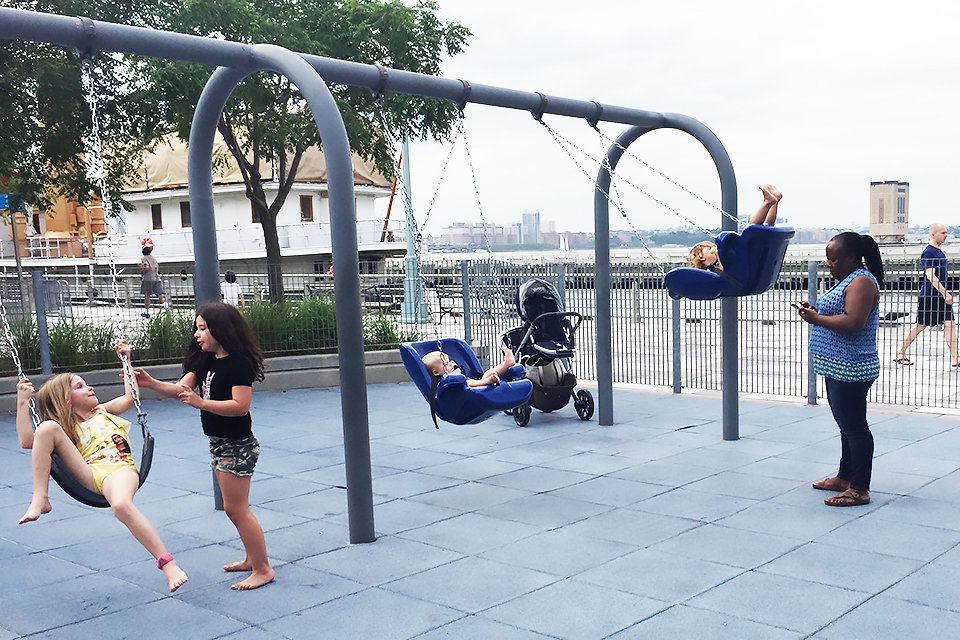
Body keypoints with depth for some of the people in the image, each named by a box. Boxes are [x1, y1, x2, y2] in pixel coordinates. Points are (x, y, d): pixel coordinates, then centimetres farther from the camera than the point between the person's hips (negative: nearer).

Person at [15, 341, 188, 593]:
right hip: (89, 475, 1)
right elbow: (26, 440, 9)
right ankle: (40, 499, -19)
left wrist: (125, 360, 35)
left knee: (122, 505, -39)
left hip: (119, 469, -1)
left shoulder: (104, 411, 33)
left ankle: (168, 564, -36)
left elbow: (130, 396, 33)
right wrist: (23, 401, 7)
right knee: (47, 428, -17)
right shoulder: (67, 428, 23)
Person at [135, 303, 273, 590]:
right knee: (235, 507, 18)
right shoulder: (206, 361, 8)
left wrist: (201, 402, -29)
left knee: (236, 508, -4)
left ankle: (262, 568, 6)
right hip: (220, 443, 9)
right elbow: (181, 388, 2)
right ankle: (253, 558, 31)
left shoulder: (239, 364, -19)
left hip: (237, 445, -9)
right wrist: (151, 383, -13)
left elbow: (241, 405, -25)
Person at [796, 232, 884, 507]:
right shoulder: (847, 281, 17)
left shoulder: (861, 282, -16)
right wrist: (815, 312, 7)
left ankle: (859, 490, -1)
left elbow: (853, 322, -27)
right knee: (847, 425, 18)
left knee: (854, 427, -6)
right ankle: (845, 478, 29)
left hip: (850, 369, -11)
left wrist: (816, 319, -18)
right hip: (838, 368, 11)